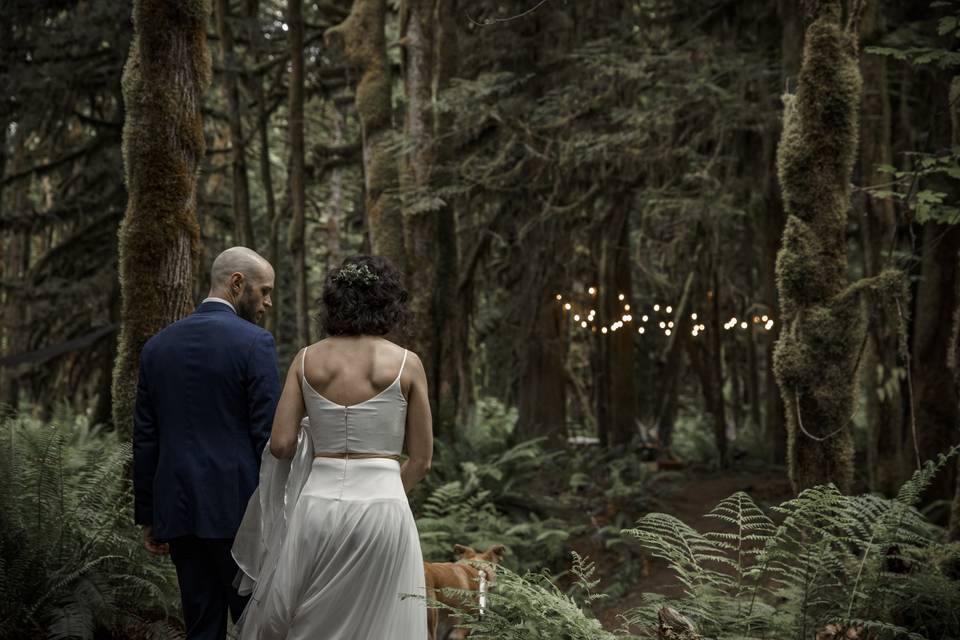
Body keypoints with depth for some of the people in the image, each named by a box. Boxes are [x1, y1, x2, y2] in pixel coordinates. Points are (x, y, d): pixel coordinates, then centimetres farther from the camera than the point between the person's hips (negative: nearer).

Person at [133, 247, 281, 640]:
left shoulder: (157, 346, 10)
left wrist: (148, 518, 17)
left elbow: (144, 440, 11)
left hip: (178, 511, 6)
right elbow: (269, 436, -11)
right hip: (238, 510, -5)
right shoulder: (254, 343, -8)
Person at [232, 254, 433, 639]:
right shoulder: (406, 363, -1)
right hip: (381, 510, -2)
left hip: (317, 505, 2)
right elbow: (421, 459, 2)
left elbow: (281, 445, 1)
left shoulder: (307, 359, 4)